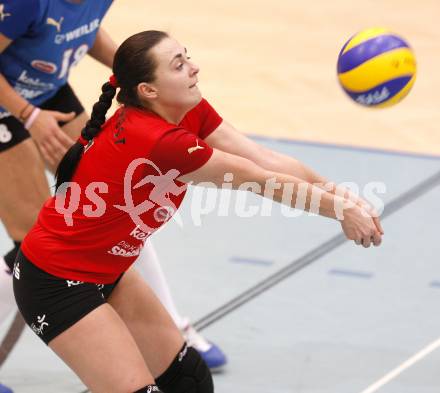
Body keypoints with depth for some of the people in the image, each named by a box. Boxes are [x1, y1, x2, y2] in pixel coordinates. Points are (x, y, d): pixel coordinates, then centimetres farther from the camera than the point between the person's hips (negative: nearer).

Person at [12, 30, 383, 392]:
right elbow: (263, 181, -24)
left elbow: (266, 160, -12)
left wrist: (340, 195, -24)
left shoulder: (192, 112, -6)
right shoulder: (160, 141, -32)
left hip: (106, 271, 10)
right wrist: (341, 211, -16)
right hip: (57, 284, -10)